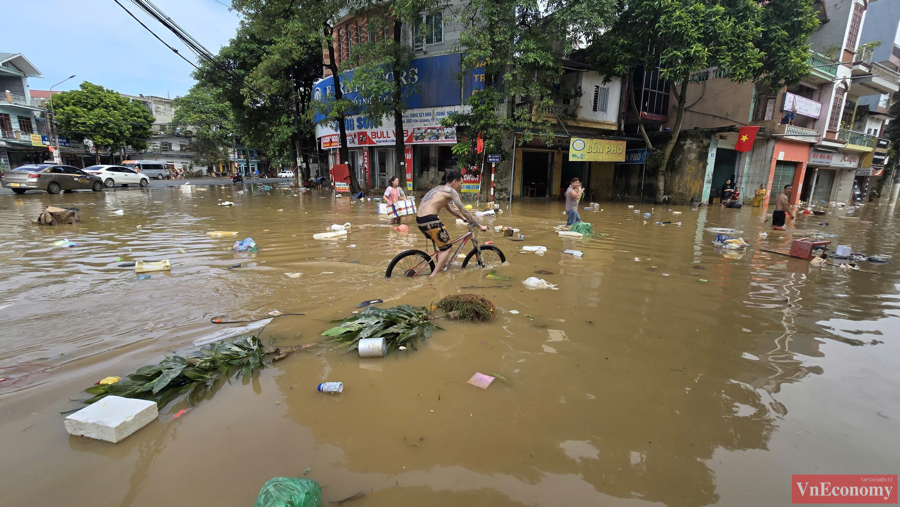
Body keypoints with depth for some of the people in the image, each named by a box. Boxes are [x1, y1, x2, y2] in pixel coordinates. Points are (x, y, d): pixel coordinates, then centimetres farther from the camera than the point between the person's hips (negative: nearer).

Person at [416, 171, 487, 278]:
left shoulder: (439, 188, 26)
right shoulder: (451, 191, 0)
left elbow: (450, 210, 38)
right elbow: (464, 212, -2)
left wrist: (463, 218, 44)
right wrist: (480, 226, 4)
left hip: (419, 220, 9)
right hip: (430, 220, -9)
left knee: (440, 242, 28)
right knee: (447, 248, 1)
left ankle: (440, 266, 37)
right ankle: (433, 276, -7)